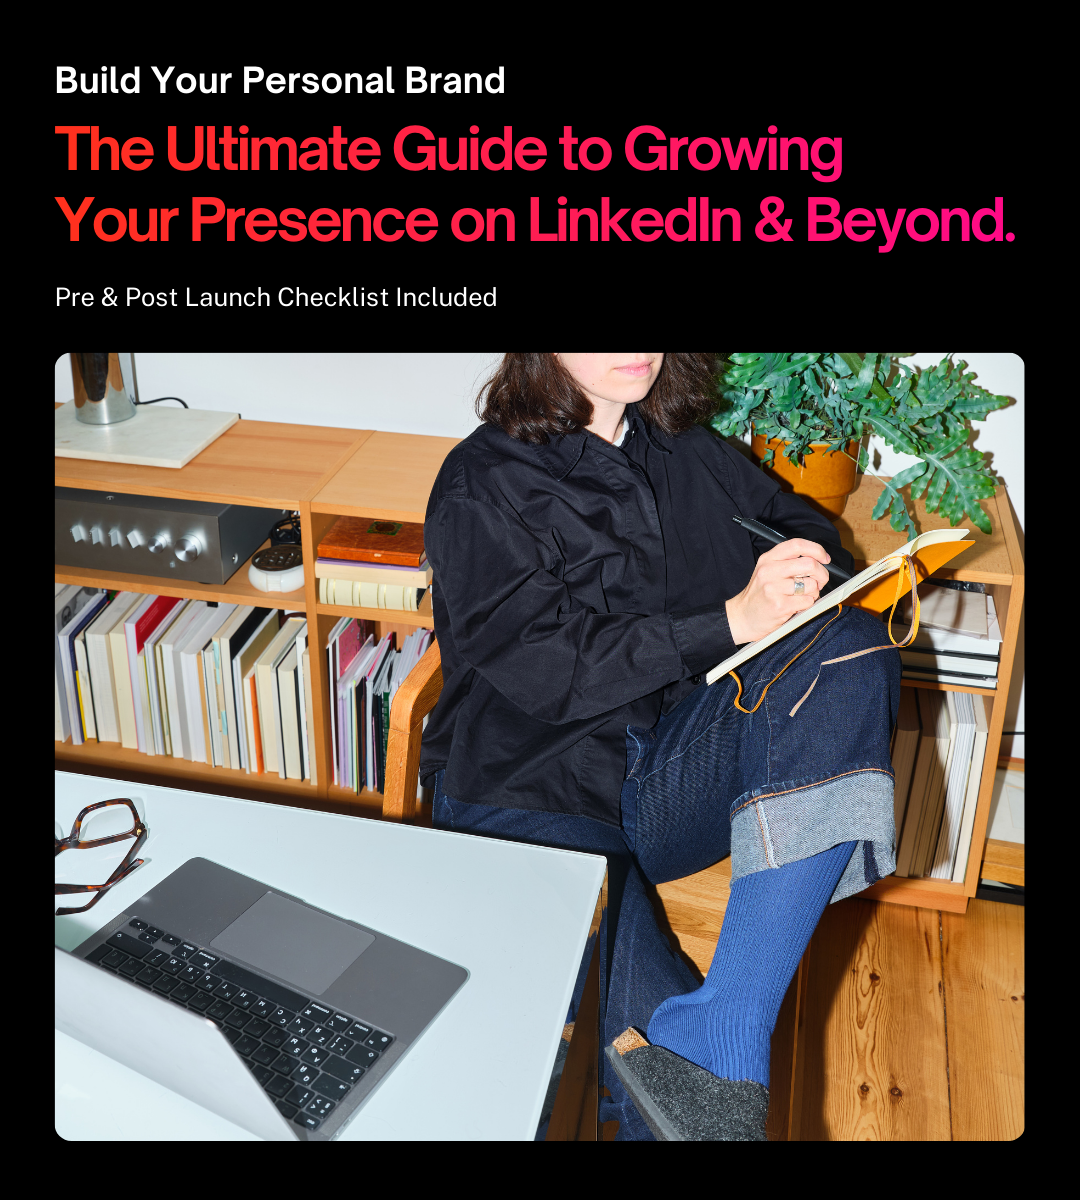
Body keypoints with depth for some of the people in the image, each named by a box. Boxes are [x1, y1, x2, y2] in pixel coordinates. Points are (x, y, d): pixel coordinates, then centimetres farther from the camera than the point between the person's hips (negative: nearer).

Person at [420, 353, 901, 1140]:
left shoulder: (683, 448, 15)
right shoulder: (484, 487, -2)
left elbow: (797, 520, 23)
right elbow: (547, 668, -13)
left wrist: (803, 569, -2)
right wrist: (730, 622, -21)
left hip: (676, 777, 5)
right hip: (541, 803, -4)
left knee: (848, 647, -24)